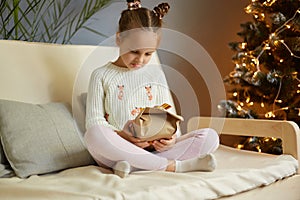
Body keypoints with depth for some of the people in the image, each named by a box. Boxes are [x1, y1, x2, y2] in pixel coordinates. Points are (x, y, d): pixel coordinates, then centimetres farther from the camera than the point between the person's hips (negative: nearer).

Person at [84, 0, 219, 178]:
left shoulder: (156, 74, 15)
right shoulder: (101, 75, 6)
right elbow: (94, 121, -2)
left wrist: (172, 137, -11)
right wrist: (121, 136, -20)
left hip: (155, 149, 4)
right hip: (118, 149, -3)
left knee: (210, 136, -15)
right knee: (94, 134, -38)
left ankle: (134, 166, -32)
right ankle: (172, 166, -34)